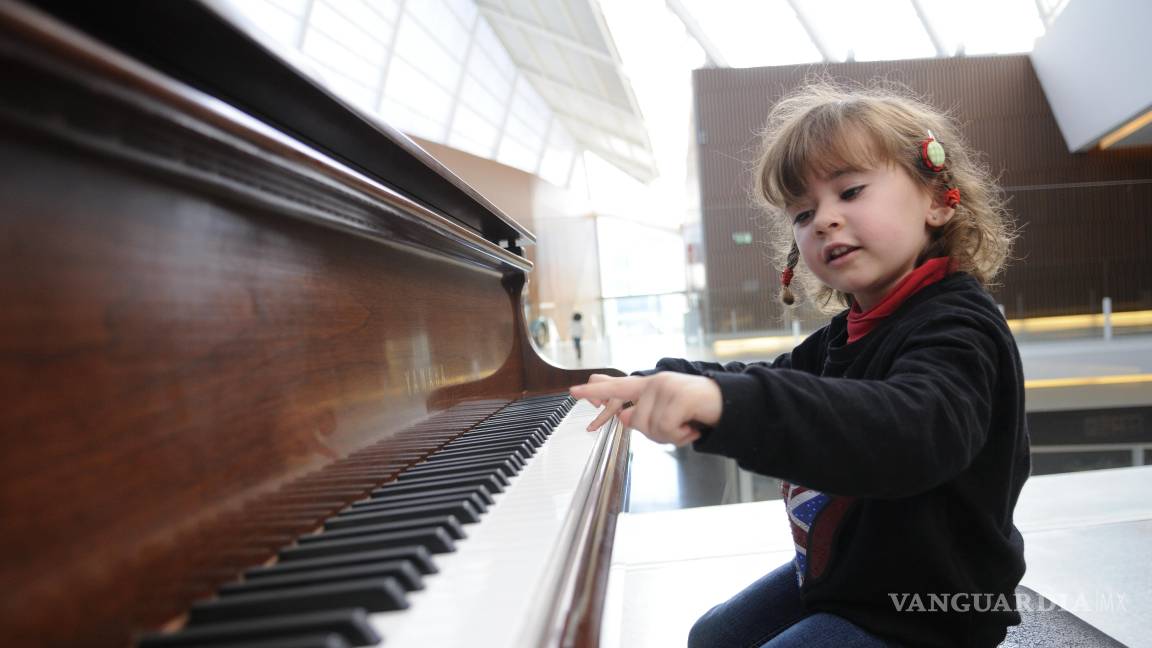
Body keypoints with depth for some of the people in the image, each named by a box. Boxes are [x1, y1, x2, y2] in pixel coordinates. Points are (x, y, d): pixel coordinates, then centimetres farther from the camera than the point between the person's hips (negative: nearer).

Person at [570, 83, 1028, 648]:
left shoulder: (956, 327, -25)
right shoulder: (848, 334, 4)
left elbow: (915, 431, -45)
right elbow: (773, 383, 17)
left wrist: (727, 401, -58)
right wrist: (659, 385, 3)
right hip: (837, 571, 9)